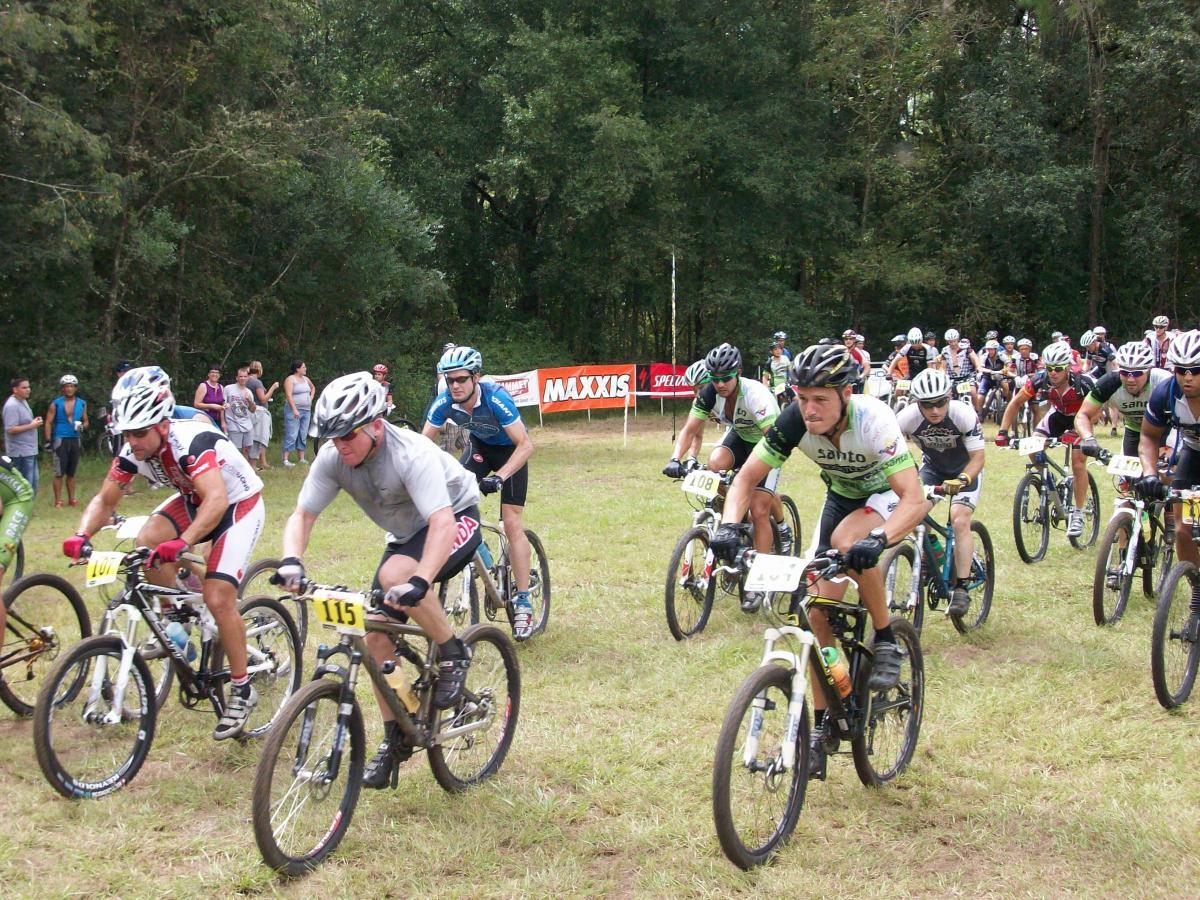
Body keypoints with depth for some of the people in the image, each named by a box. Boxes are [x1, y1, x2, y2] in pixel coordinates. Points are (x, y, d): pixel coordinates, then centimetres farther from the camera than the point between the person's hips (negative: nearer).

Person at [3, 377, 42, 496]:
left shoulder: (23, 401, 13)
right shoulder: (12, 405, -17)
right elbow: (11, 429, -23)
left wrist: (35, 422, 6)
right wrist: (32, 426, -18)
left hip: (30, 451, 10)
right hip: (21, 453, -10)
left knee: (33, 483, 14)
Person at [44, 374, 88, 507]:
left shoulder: (82, 404, 9)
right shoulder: (56, 404, -2)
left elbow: (86, 421, 16)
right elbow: (48, 423, -2)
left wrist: (82, 426, -7)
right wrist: (48, 440, -10)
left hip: (75, 440, 4)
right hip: (60, 439, -3)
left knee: (71, 472, 9)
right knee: (59, 472, -5)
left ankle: (71, 498, 16)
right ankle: (58, 501, -1)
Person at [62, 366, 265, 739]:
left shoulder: (191, 441, -35)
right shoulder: (133, 451, -14)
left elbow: (216, 501, -47)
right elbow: (105, 500, -8)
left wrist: (182, 543, -61)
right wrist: (82, 535, -28)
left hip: (239, 503, -7)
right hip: (193, 499, 7)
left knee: (218, 598, -17)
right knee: (146, 544, -21)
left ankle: (242, 690, 0)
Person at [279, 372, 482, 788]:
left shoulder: (412, 455, -34)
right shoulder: (332, 458, -17)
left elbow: (443, 525, -44)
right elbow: (302, 515, -15)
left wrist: (419, 582, -58)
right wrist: (291, 560, -36)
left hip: (457, 520, -6)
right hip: (405, 535, 7)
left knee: (394, 576, -35)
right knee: (377, 635, -4)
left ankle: (453, 653, -12)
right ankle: (396, 739, 12)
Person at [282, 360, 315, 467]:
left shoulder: (305, 379, 15)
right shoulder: (290, 379, -8)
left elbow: (313, 388, 35)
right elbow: (288, 395, -18)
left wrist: (311, 398, 17)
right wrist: (294, 410, -26)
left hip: (306, 410, 8)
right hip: (294, 410, -8)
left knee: (303, 435, 9)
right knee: (291, 435, -12)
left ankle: (301, 458, 14)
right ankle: (285, 460, -13)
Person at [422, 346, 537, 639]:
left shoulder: (496, 398, -36)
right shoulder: (444, 403, -24)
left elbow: (526, 445, -37)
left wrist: (498, 477, -48)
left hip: (510, 450, -5)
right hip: (479, 446, 5)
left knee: (512, 523, -12)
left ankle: (523, 603, -7)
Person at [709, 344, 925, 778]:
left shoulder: (873, 420, -36)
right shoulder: (794, 421, -25)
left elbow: (915, 500, -42)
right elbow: (746, 478, -19)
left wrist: (877, 540, -59)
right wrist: (729, 525, -38)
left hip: (888, 495, -4)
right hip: (841, 496, 4)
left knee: (848, 540, -37)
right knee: (819, 611, -5)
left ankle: (886, 641, -14)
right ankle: (819, 731, 6)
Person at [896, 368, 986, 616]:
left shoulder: (965, 415, -32)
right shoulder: (907, 417, -28)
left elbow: (977, 458, -27)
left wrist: (961, 480, -46)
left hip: (965, 470, -3)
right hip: (932, 467, 3)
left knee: (959, 521, -21)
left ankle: (961, 589, -16)